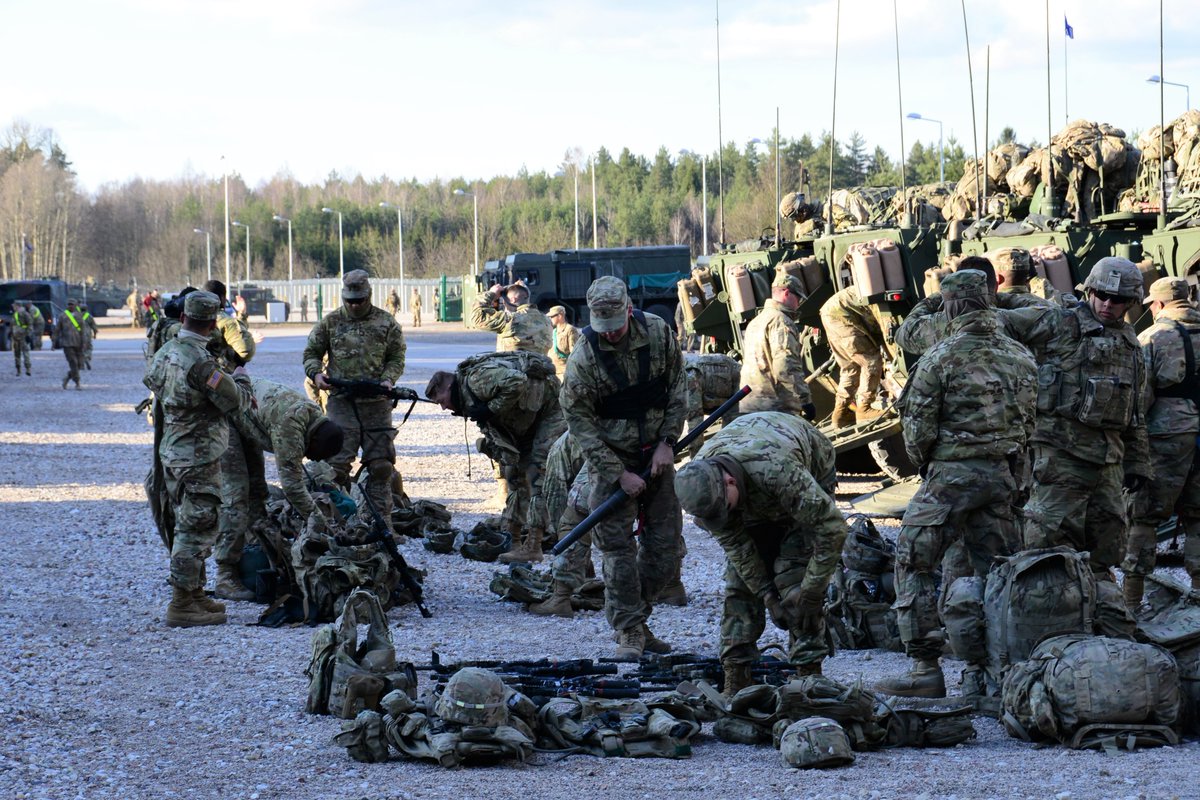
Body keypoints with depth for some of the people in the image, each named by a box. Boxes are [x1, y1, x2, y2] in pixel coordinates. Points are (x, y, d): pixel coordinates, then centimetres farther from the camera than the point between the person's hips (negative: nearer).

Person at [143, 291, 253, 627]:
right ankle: (182, 606, -6)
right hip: (198, 457, -9)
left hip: (172, 451, 9)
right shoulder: (199, 361, -23)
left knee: (190, 526, 19)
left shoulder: (166, 352, 5)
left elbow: (151, 380, 25)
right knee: (197, 528, -6)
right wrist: (241, 378, 5)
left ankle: (194, 595, 27)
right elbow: (235, 401, -16)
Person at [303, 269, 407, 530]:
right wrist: (316, 373, -7)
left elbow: (397, 357, 10)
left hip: (376, 402, 1)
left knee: (380, 465, 4)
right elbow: (311, 352, 13)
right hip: (342, 401, -1)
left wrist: (388, 380, -9)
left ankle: (382, 520, 12)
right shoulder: (330, 322, 6)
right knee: (337, 462, -8)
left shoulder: (386, 322, 6)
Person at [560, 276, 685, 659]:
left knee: (665, 548, 6)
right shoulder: (584, 358, -18)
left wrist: (667, 442, -5)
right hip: (610, 458, -4)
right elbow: (580, 422, -14)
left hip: (656, 454, 4)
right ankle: (629, 632, -1)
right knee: (618, 549, -8)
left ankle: (637, 617, 22)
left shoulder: (659, 334, -9)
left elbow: (677, 388, 3)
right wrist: (619, 474, -16)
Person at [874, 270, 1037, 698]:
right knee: (997, 568, 12)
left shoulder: (942, 357, -10)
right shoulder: (1021, 357, 7)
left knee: (914, 562, 0)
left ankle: (925, 667, -6)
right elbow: (1028, 422, 10)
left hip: (952, 474, -6)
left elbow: (918, 425, -9)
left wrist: (924, 463, 9)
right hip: (1003, 475, 6)